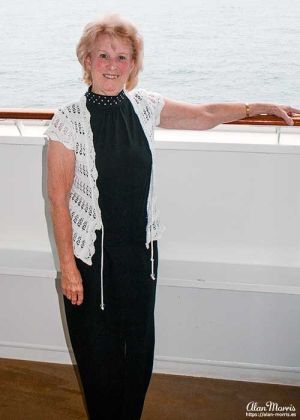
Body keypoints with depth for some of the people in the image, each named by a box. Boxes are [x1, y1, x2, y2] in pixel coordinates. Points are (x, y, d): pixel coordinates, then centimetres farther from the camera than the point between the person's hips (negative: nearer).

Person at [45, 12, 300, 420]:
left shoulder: (144, 106, 0)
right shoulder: (69, 119, -13)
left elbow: (205, 115, 11)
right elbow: (58, 198, -11)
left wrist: (263, 106, 14)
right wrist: (67, 266, -11)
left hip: (141, 249, 4)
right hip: (91, 254, -4)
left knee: (139, 345, 17)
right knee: (99, 351, 12)